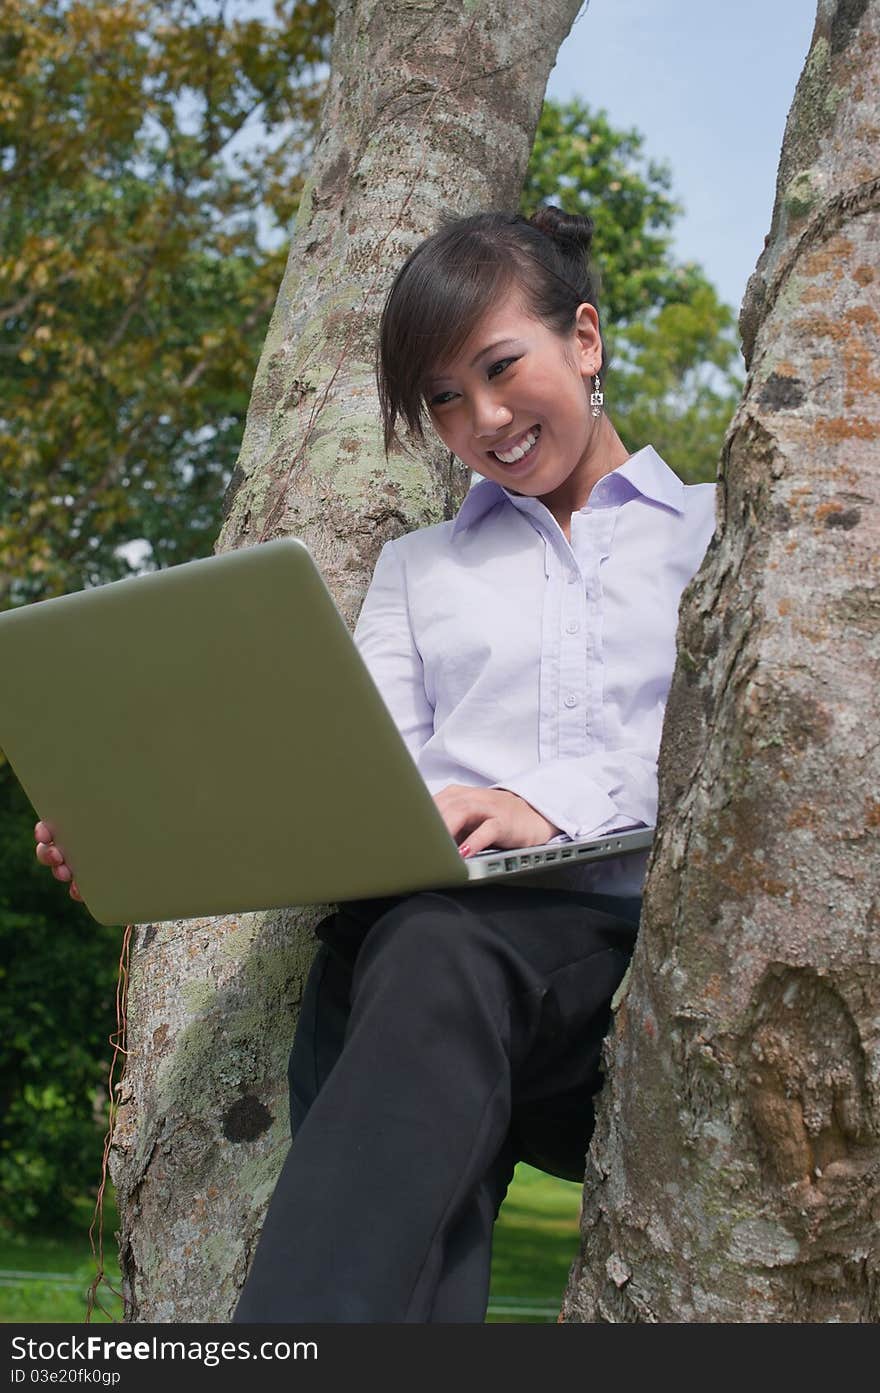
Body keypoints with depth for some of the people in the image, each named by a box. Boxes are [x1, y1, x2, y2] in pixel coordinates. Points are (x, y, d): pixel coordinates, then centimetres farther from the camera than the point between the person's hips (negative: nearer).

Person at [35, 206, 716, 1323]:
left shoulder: (714, 535, 22)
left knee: (433, 953, -38)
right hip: (412, 919, 2)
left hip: (632, 918, -2)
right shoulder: (418, 568, 31)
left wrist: (559, 803, -17)